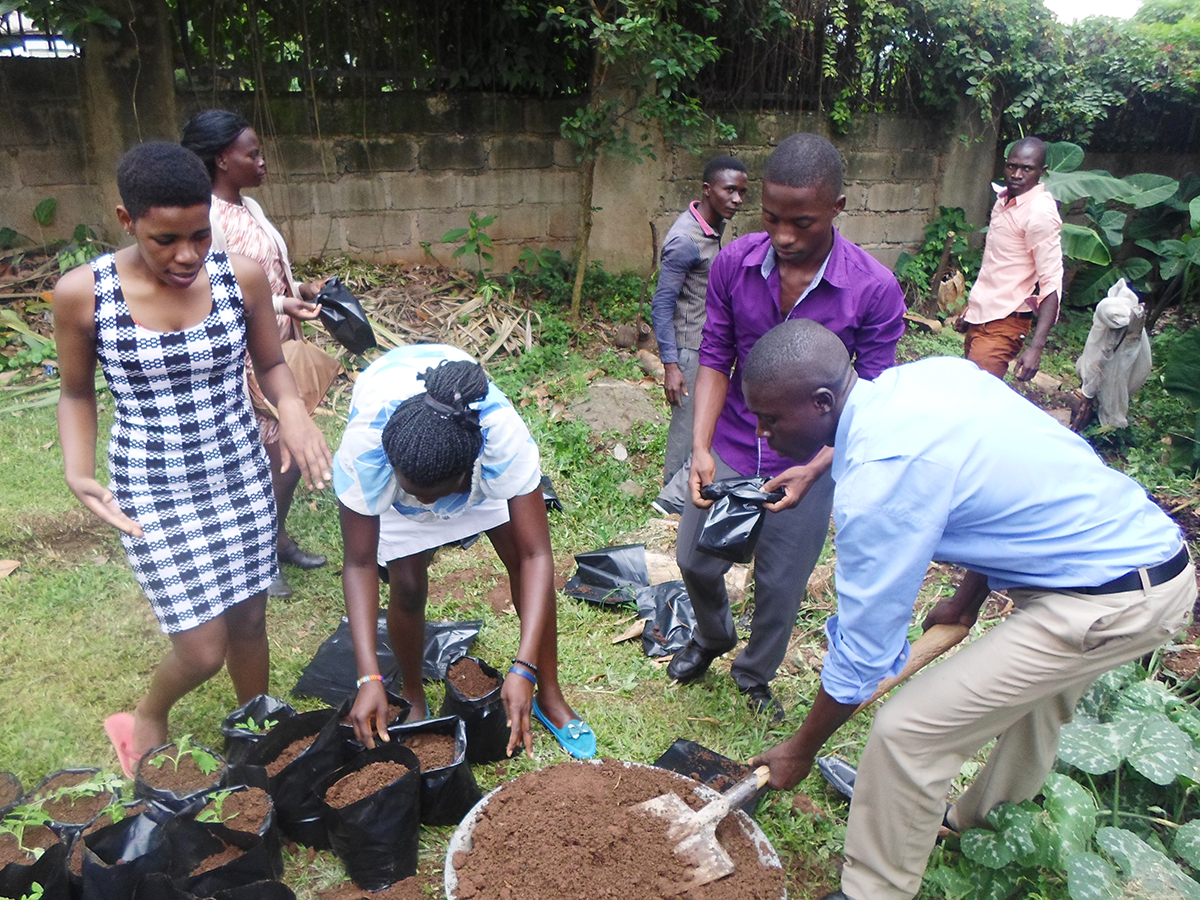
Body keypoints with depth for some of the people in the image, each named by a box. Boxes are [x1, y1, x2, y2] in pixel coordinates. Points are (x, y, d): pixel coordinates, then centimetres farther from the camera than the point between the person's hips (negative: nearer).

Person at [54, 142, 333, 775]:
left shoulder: (242, 277, -8)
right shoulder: (81, 293, -12)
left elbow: (271, 365, 6)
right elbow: (77, 394, 3)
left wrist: (292, 408, -16)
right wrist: (78, 473, -14)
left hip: (241, 475, 3)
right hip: (154, 491, -2)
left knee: (248, 620, 15)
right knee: (203, 650, -1)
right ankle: (146, 720, 36)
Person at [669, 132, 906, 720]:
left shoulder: (875, 290, -19)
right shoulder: (734, 263, -12)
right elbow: (715, 359, -5)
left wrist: (815, 468, -24)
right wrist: (700, 447, -16)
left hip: (808, 460, -2)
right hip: (730, 448, 2)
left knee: (780, 584, 11)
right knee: (696, 561, 13)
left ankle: (755, 675, 43)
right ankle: (711, 638, 49)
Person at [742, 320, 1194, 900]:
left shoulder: (881, 474, -26)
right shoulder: (932, 373, -1)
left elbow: (862, 648, -17)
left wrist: (800, 751, -2)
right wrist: (967, 598, 20)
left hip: (1111, 604, -10)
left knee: (907, 732, -8)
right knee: (1032, 698, 32)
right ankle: (980, 824, 59)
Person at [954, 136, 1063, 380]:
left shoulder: (1039, 212, -17)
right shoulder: (1005, 198, 10)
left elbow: (1051, 284, -21)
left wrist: (1036, 346, -29)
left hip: (1002, 324, -9)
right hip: (981, 316, 9)